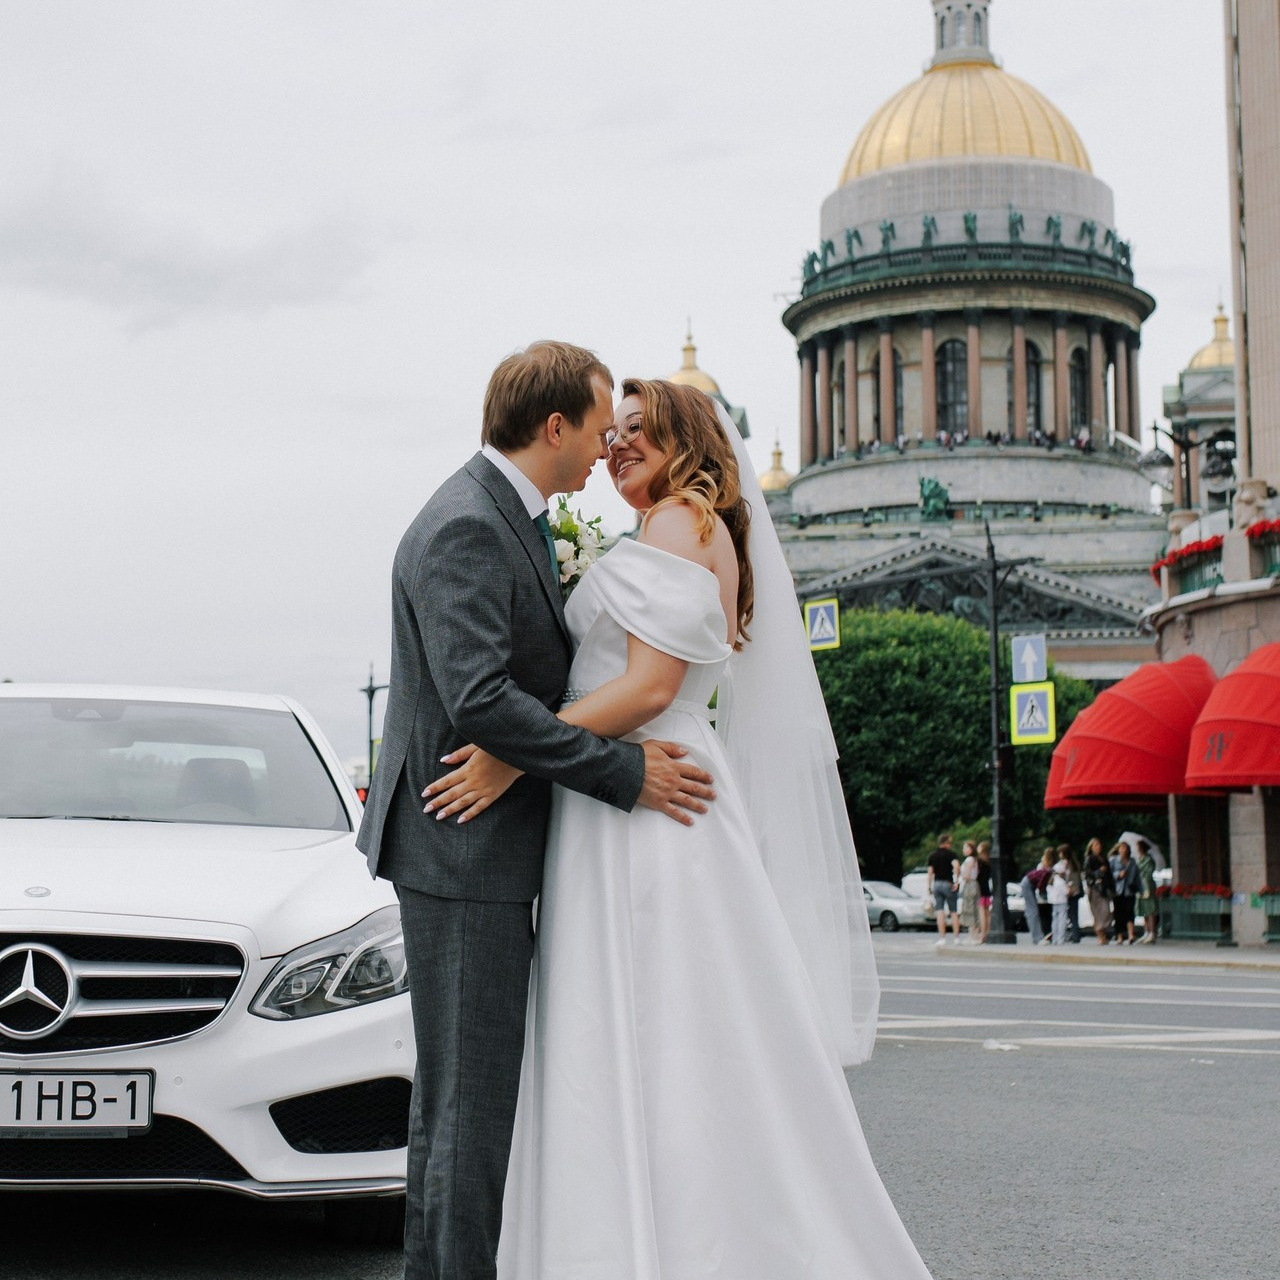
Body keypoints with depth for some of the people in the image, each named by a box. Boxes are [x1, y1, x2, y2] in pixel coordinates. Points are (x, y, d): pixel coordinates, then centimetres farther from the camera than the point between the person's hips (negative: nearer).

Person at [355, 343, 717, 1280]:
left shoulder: (508, 519, 15)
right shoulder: (465, 528, -17)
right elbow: (478, 699, -26)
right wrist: (626, 772, -22)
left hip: (489, 853, 11)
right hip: (463, 852, -11)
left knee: (456, 1092, 16)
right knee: (474, 1097, -6)